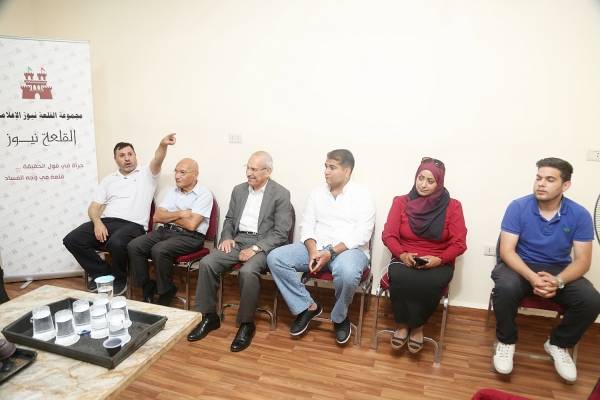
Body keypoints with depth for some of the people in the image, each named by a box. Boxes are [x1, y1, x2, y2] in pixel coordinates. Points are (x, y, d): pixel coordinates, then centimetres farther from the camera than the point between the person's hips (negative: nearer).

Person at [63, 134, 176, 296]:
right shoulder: (108, 180, 21)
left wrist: (162, 145, -36)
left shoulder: (146, 174, 11)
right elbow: (94, 207, 15)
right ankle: (103, 273, 3)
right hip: (106, 222, 5)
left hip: (133, 225, -5)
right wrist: (97, 222, -8)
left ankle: (119, 279, -5)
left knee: (116, 243, -36)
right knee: (71, 240, -15)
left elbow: (157, 161, -13)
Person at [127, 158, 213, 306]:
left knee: (159, 250, -30)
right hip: (165, 231, 7)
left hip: (190, 237, -6)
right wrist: (179, 214, -8)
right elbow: (157, 217, 8)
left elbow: (191, 224, -15)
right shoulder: (172, 191, 16)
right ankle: (148, 288, 2)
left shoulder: (204, 194, -5)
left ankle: (165, 293, -6)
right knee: (133, 246, -13)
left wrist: (169, 217, 0)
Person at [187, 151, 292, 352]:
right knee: (206, 263, -17)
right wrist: (227, 237, -1)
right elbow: (229, 219, 19)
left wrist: (255, 248, -20)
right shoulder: (238, 190, 12)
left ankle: (246, 323, -11)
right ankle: (209, 316, 0)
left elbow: (281, 233, -10)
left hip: (263, 244, -5)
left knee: (248, 271, -34)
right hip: (237, 241, 6)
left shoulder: (281, 194, -6)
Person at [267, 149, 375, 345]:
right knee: (275, 258, -15)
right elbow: (307, 226, 6)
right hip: (316, 248, 5)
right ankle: (307, 306, -2)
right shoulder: (317, 192, 10)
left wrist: (331, 253, -21)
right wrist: (313, 251, -13)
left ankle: (340, 317, -6)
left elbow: (362, 235, -12)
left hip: (349, 249, -4)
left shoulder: (362, 195, -4)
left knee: (347, 272, -39)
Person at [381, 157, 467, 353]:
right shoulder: (401, 202, 4)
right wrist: (402, 255, -18)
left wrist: (439, 259, -19)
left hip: (438, 263, -1)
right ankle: (403, 324, -6)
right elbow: (388, 235, 0)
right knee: (399, 278, -33)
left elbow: (459, 243, -2)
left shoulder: (452, 206, 1)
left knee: (429, 284, -34)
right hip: (405, 260, 1)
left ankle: (417, 325, -5)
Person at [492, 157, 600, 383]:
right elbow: (507, 251, -16)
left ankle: (558, 344, 7)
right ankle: (506, 341, -4)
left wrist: (558, 281, -28)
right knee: (505, 289, -34)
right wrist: (532, 277, -32)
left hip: (559, 270, 3)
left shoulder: (580, 215, -7)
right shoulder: (518, 207, -13)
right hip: (521, 266, -2)